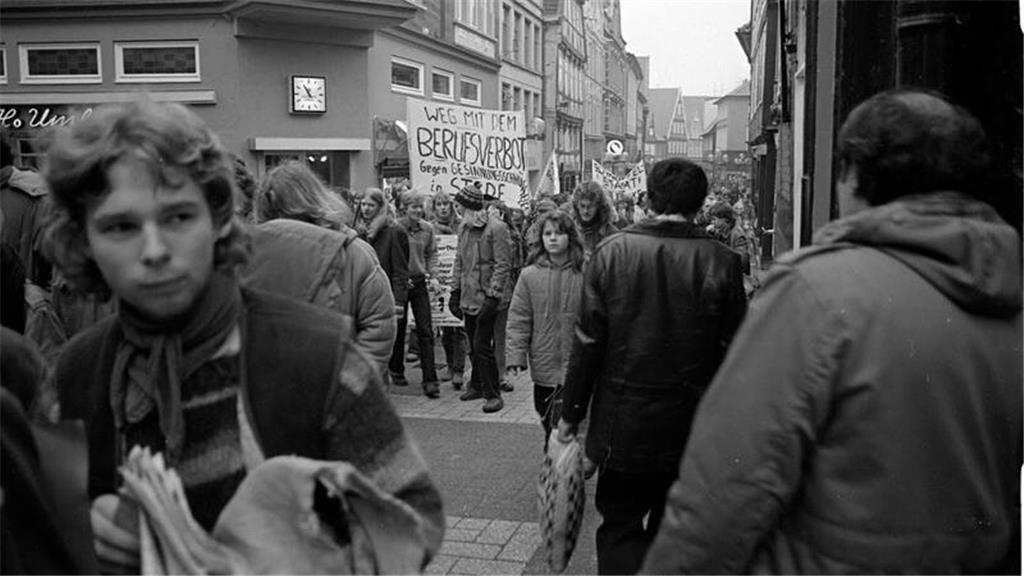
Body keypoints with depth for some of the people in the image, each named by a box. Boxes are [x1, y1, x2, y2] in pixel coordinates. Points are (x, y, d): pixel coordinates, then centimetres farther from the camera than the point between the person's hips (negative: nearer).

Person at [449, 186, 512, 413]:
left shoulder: (496, 228, -12)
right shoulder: (464, 228, 12)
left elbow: (503, 264, -15)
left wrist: (492, 295, -19)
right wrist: (456, 290, 16)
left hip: (486, 298, -7)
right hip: (469, 297, 7)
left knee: (482, 346, -8)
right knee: (474, 345, 15)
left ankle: (492, 394, 1)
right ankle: (477, 385, 30)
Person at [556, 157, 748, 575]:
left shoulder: (612, 251, -9)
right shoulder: (722, 262, -8)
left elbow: (587, 341, -7)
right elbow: (731, 351, -5)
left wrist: (571, 413, 2)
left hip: (622, 423, -1)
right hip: (692, 427, 1)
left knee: (621, 525, 10)